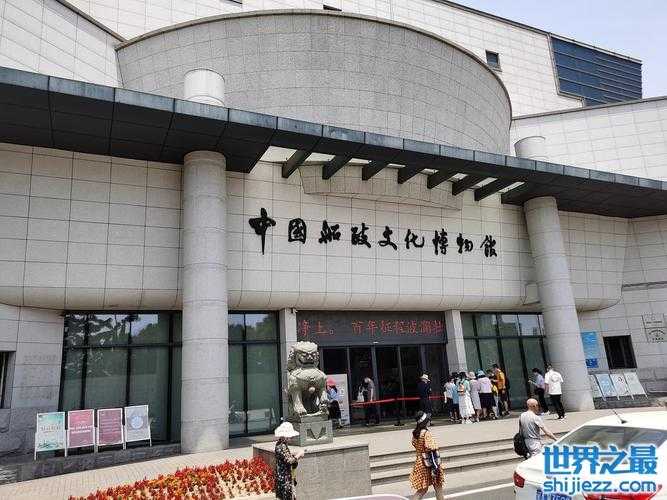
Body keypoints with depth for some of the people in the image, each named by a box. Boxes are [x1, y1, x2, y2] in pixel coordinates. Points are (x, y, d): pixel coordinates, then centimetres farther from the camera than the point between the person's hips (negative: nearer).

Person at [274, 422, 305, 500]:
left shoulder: (281, 444, 8)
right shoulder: (281, 446, -23)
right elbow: (289, 460, -26)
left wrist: (297, 454, 6)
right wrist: (298, 455, -14)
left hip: (287, 476, 10)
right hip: (284, 478, -10)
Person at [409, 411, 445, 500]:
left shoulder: (415, 433, 1)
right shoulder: (427, 434, -22)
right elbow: (431, 452, -24)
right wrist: (435, 467, -23)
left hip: (419, 462, 7)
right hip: (428, 464, -7)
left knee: (422, 489, 15)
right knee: (438, 488, 14)